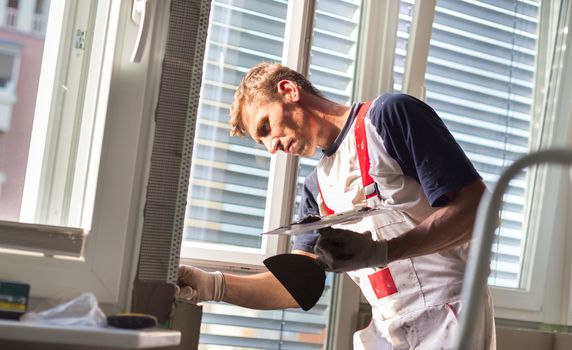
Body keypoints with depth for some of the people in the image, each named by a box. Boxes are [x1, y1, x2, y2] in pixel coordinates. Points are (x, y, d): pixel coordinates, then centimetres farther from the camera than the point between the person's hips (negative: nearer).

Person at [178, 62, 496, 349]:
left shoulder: (390, 114, -6)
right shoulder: (317, 188, 15)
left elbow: (476, 207, -13)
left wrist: (378, 252, -23)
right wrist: (214, 286, -4)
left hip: (447, 318, -6)